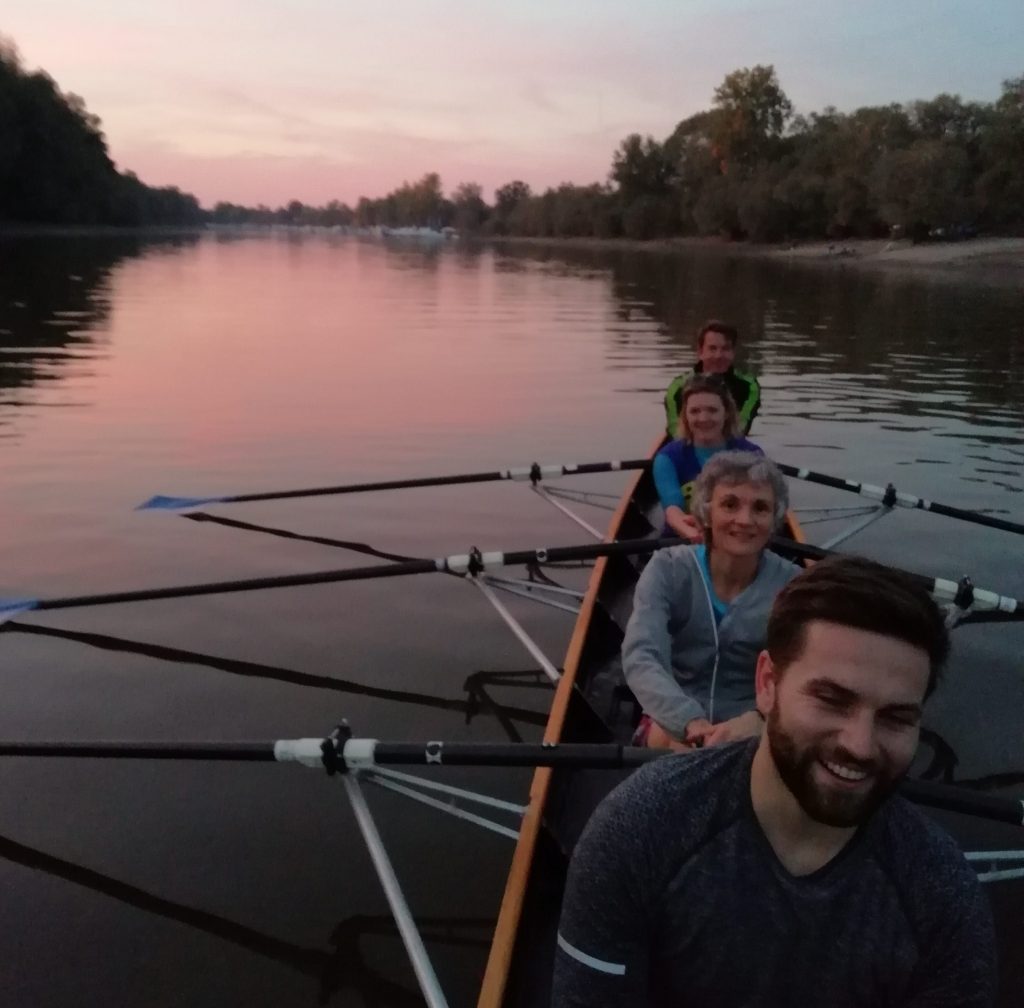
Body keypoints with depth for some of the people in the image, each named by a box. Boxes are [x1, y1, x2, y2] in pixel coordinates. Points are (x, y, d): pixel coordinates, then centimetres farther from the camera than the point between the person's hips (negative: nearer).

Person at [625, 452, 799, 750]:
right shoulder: (668, 569, -10)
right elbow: (640, 658, -24)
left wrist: (758, 719, -43)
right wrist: (690, 721, -44)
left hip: (752, 729, 1)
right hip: (674, 722, -1)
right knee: (676, 744, -34)